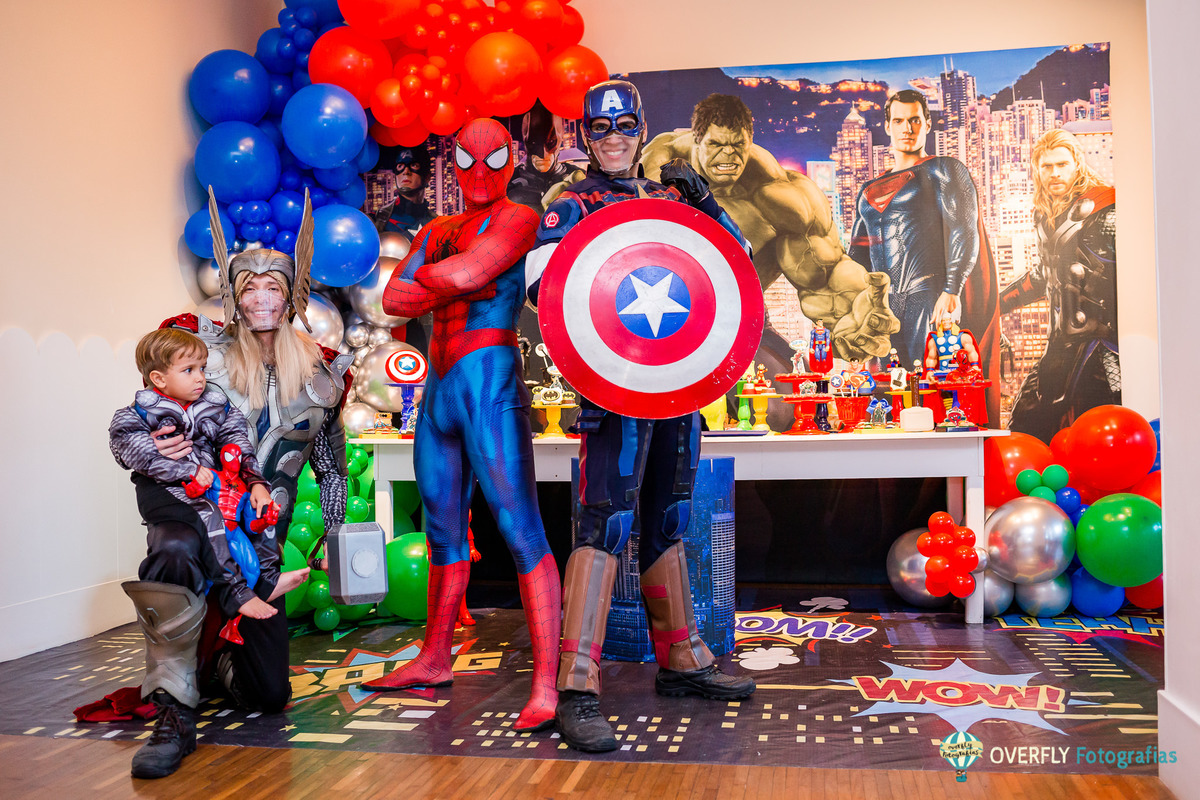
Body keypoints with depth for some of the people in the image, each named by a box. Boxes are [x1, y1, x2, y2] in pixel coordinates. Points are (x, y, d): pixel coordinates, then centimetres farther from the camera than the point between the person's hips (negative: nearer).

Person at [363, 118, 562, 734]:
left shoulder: (518, 219, 0)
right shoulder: (437, 231, 20)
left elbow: (465, 272, -17)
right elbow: (394, 298, 7)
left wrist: (426, 276, 3)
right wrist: (454, 286, -7)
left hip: (489, 387, -7)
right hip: (439, 392, 7)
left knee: (520, 532, -12)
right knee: (443, 533, 15)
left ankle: (546, 683, -11)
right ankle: (434, 660, 28)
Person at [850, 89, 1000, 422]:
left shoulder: (945, 170, 8)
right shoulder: (870, 191, 23)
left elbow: (964, 232, -5)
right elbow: (858, 257, 25)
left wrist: (951, 291, -18)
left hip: (929, 295, -5)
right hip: (884, 303, 5)